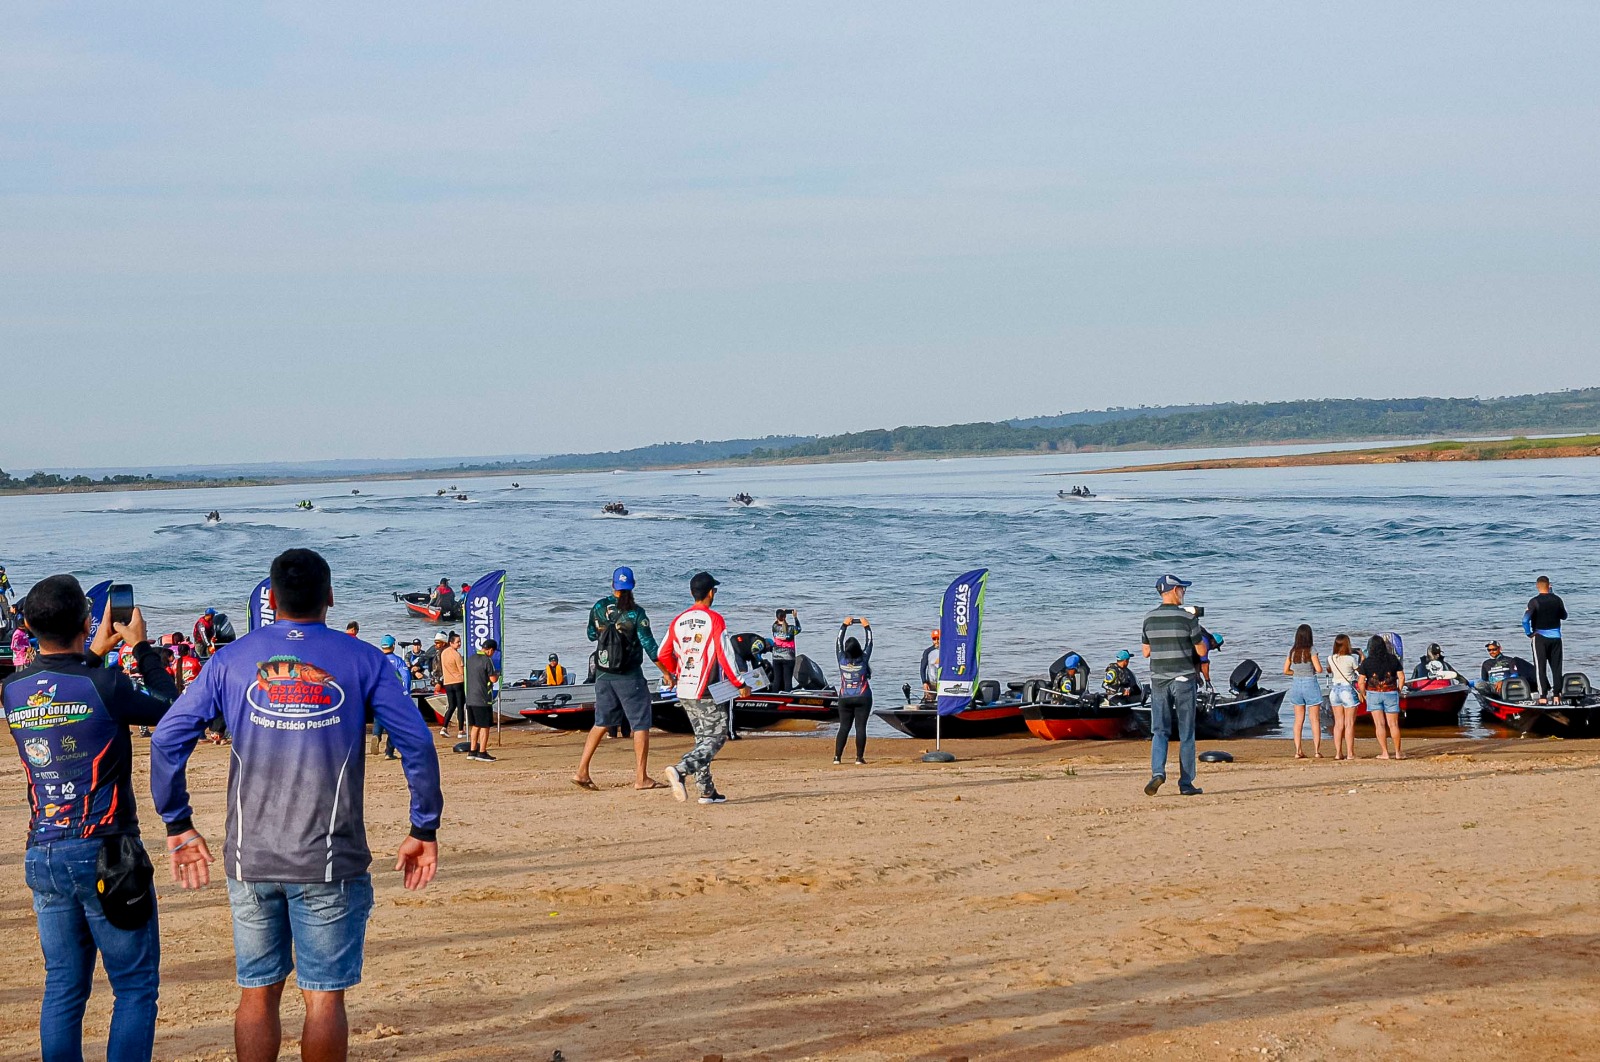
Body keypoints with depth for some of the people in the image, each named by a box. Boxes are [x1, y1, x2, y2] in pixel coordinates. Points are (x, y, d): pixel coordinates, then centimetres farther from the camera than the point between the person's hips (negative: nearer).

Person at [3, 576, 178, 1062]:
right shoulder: (104, 684, -15)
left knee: (64, 987, 12)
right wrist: (142, 647, 13)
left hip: (43, 854, 6)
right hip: (105, 852, -6)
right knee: (136, 987, 2)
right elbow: (169, 710, 3)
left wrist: (96, 654, 28)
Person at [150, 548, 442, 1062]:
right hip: (329, 863, -2)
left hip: (250, 859, 2)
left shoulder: (233, 659, 5)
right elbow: (417, 743, -5)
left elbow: (167, 739, 2)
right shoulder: (361, 659, 0)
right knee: (324, 996, 3)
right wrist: (424, 830, 4)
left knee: (257, 993, 11)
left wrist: (179, 825, 10)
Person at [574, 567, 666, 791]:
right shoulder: (636, 613, -12)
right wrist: (666, 672, -6)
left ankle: (582, 772, 9)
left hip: (603, 674, 5)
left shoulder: (598, 608, 0)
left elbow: (592, 635, 15)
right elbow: (650, 646, -13)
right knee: (641, 724, 3)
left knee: (602, 723, 15)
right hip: (629, 676, -5)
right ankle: (641, 778, 1)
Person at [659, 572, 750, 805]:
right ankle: (680, 770, -25)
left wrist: (674, 675, 30)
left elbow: (663, 655, 12)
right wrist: (740, 684, -8)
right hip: (706, 691, -7)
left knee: (703, 738, 15)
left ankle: (707, 791, 13)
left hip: (684, 690, 7)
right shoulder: (714, 619, -9)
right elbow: (724, 655, -14)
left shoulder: (678, 620, 8)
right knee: (715, 738, -3)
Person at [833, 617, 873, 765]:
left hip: (845, 699, 2)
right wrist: (867, 627, 13)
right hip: (863, 698, -2)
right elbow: (868, 643, 2)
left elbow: (839, 642, 6)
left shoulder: (842, 660, -7)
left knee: (844, 727, 5)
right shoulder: (863, 660, -10)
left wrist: (844, 625, 16)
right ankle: (859, 758, -6)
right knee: (860, 727, -3)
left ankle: (837, 757, 0)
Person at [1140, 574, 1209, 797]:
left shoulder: (1149, 619, 3)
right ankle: (1186, 783, 7)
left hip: (1158, 679, 3)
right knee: (1186, 733, 5)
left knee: (1160, 730, 6)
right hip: (1183, 678, -3)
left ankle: (1157, 771, -17)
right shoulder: (1187, 617, -9)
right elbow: (1202, 651, -5)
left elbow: (1146, 652, 10)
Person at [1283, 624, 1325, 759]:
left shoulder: (1292, 651, 3)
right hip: (1310, 684, -4)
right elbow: (1319, 669, -15)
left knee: (1298, 720, 9)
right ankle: (1317, 750, 0)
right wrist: (1312, 670, 6)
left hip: (1296, 684, 4)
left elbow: (1286, 670, 6)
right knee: (1315, 719, 3)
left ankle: (1298, 751, 6)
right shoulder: (1311, 650, -11)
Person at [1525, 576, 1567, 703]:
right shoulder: (1557, 600, -1)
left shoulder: (1534, 601, -13)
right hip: (1555, 636, 3)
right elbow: (1564, 616, 14)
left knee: (1541, 668, 1)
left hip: (1540, 637, -3)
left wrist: (1529, 633, -9)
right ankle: (1557, 694, 11)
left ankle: (1543, 697, -4)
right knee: (1556, 667, 12)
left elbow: (1525, 619, -22)